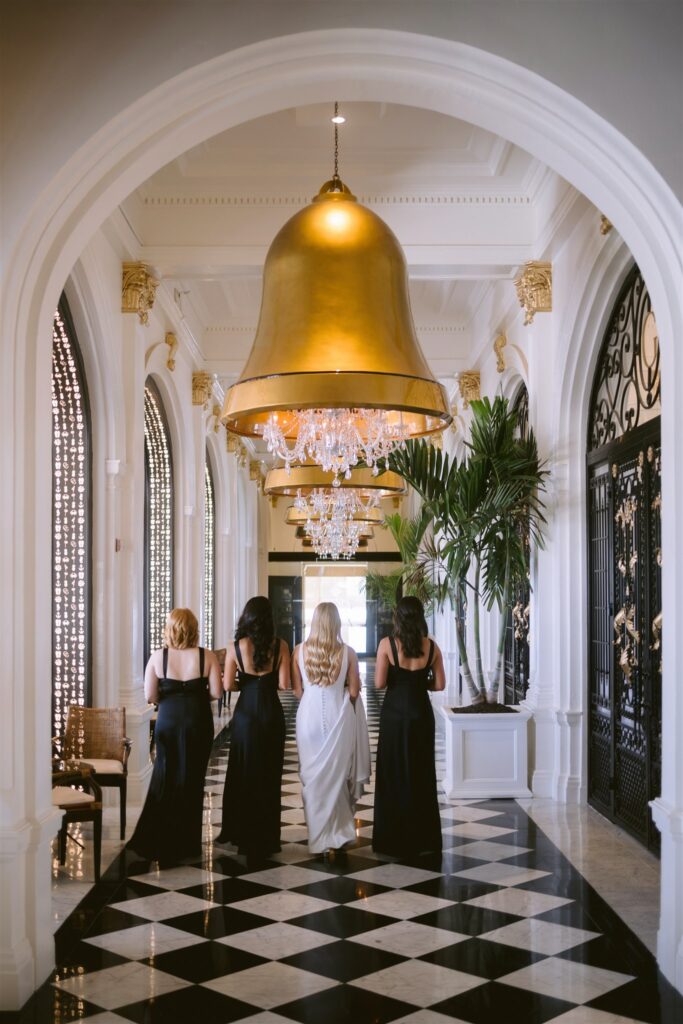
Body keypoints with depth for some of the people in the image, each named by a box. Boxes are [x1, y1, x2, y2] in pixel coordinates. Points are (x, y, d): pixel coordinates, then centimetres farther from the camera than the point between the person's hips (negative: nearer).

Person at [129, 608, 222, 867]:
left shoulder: (158, 657, -6)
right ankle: (187, 844, 18)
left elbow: (150, 696, -7)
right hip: (198, 721, 0)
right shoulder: (207, 656, -7)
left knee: (165, 779, 14)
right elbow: (216, 692, -8)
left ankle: (160, 844, 12)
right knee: (193, 781, 12)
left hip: (168, 720, 0)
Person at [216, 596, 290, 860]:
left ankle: (240, 833, 21)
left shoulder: (236, 647, -6)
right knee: (269, 774, 10)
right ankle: (266, 838, 16)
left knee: (243, 772, 13)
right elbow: (284, 684, -9)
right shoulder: (279, 646, -7)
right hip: (272, 713, 0)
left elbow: (228, 685, -8)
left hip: (246, 713, 0)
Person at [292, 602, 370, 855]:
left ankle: (319, 837, 15)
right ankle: (338, 834, 15)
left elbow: (297, 690, -1)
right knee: (338, 776, 11)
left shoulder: (300, 651, -5)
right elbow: (354, 691, -4)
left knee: (313, 777, 10)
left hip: (310, 718, 1)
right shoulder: (347, 653, -8)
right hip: (338, 719, -1)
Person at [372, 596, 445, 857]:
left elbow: (379, 683, -12)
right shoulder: (431, 646, -2)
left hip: (394, 714, -2)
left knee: (393, 774, 9)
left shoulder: (387, 644, -10)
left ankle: (394, 839, 13)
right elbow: (439, 684, 0)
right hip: (421, 714, 2)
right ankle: (422, 839, 19)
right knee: (422, 774, 13)